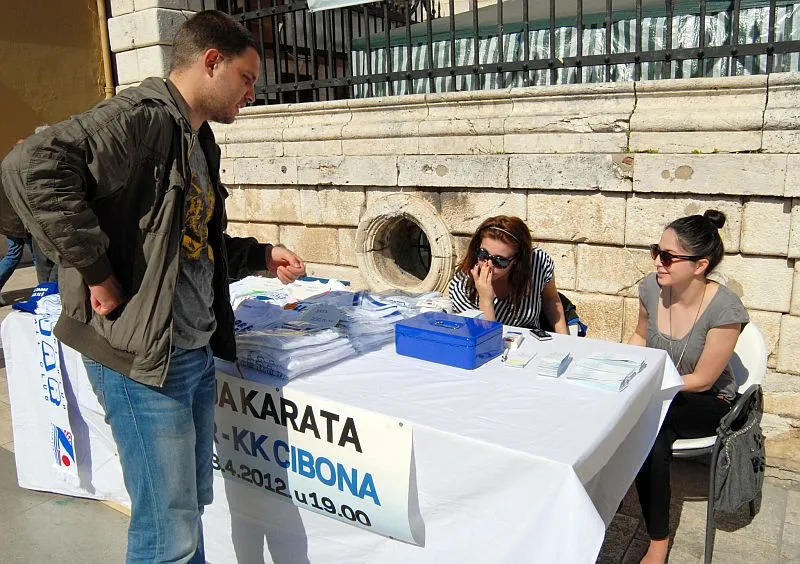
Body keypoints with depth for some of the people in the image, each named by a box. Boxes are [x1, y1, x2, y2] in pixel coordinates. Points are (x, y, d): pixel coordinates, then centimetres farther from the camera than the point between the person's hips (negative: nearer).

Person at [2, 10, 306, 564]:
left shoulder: (198, 142, 17)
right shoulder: (144, 117, -13)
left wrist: (262, 255, 14)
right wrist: (96, 272, -24)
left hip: (197, 356, 9)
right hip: (142, 361, -9)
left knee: (193, 502, 21)